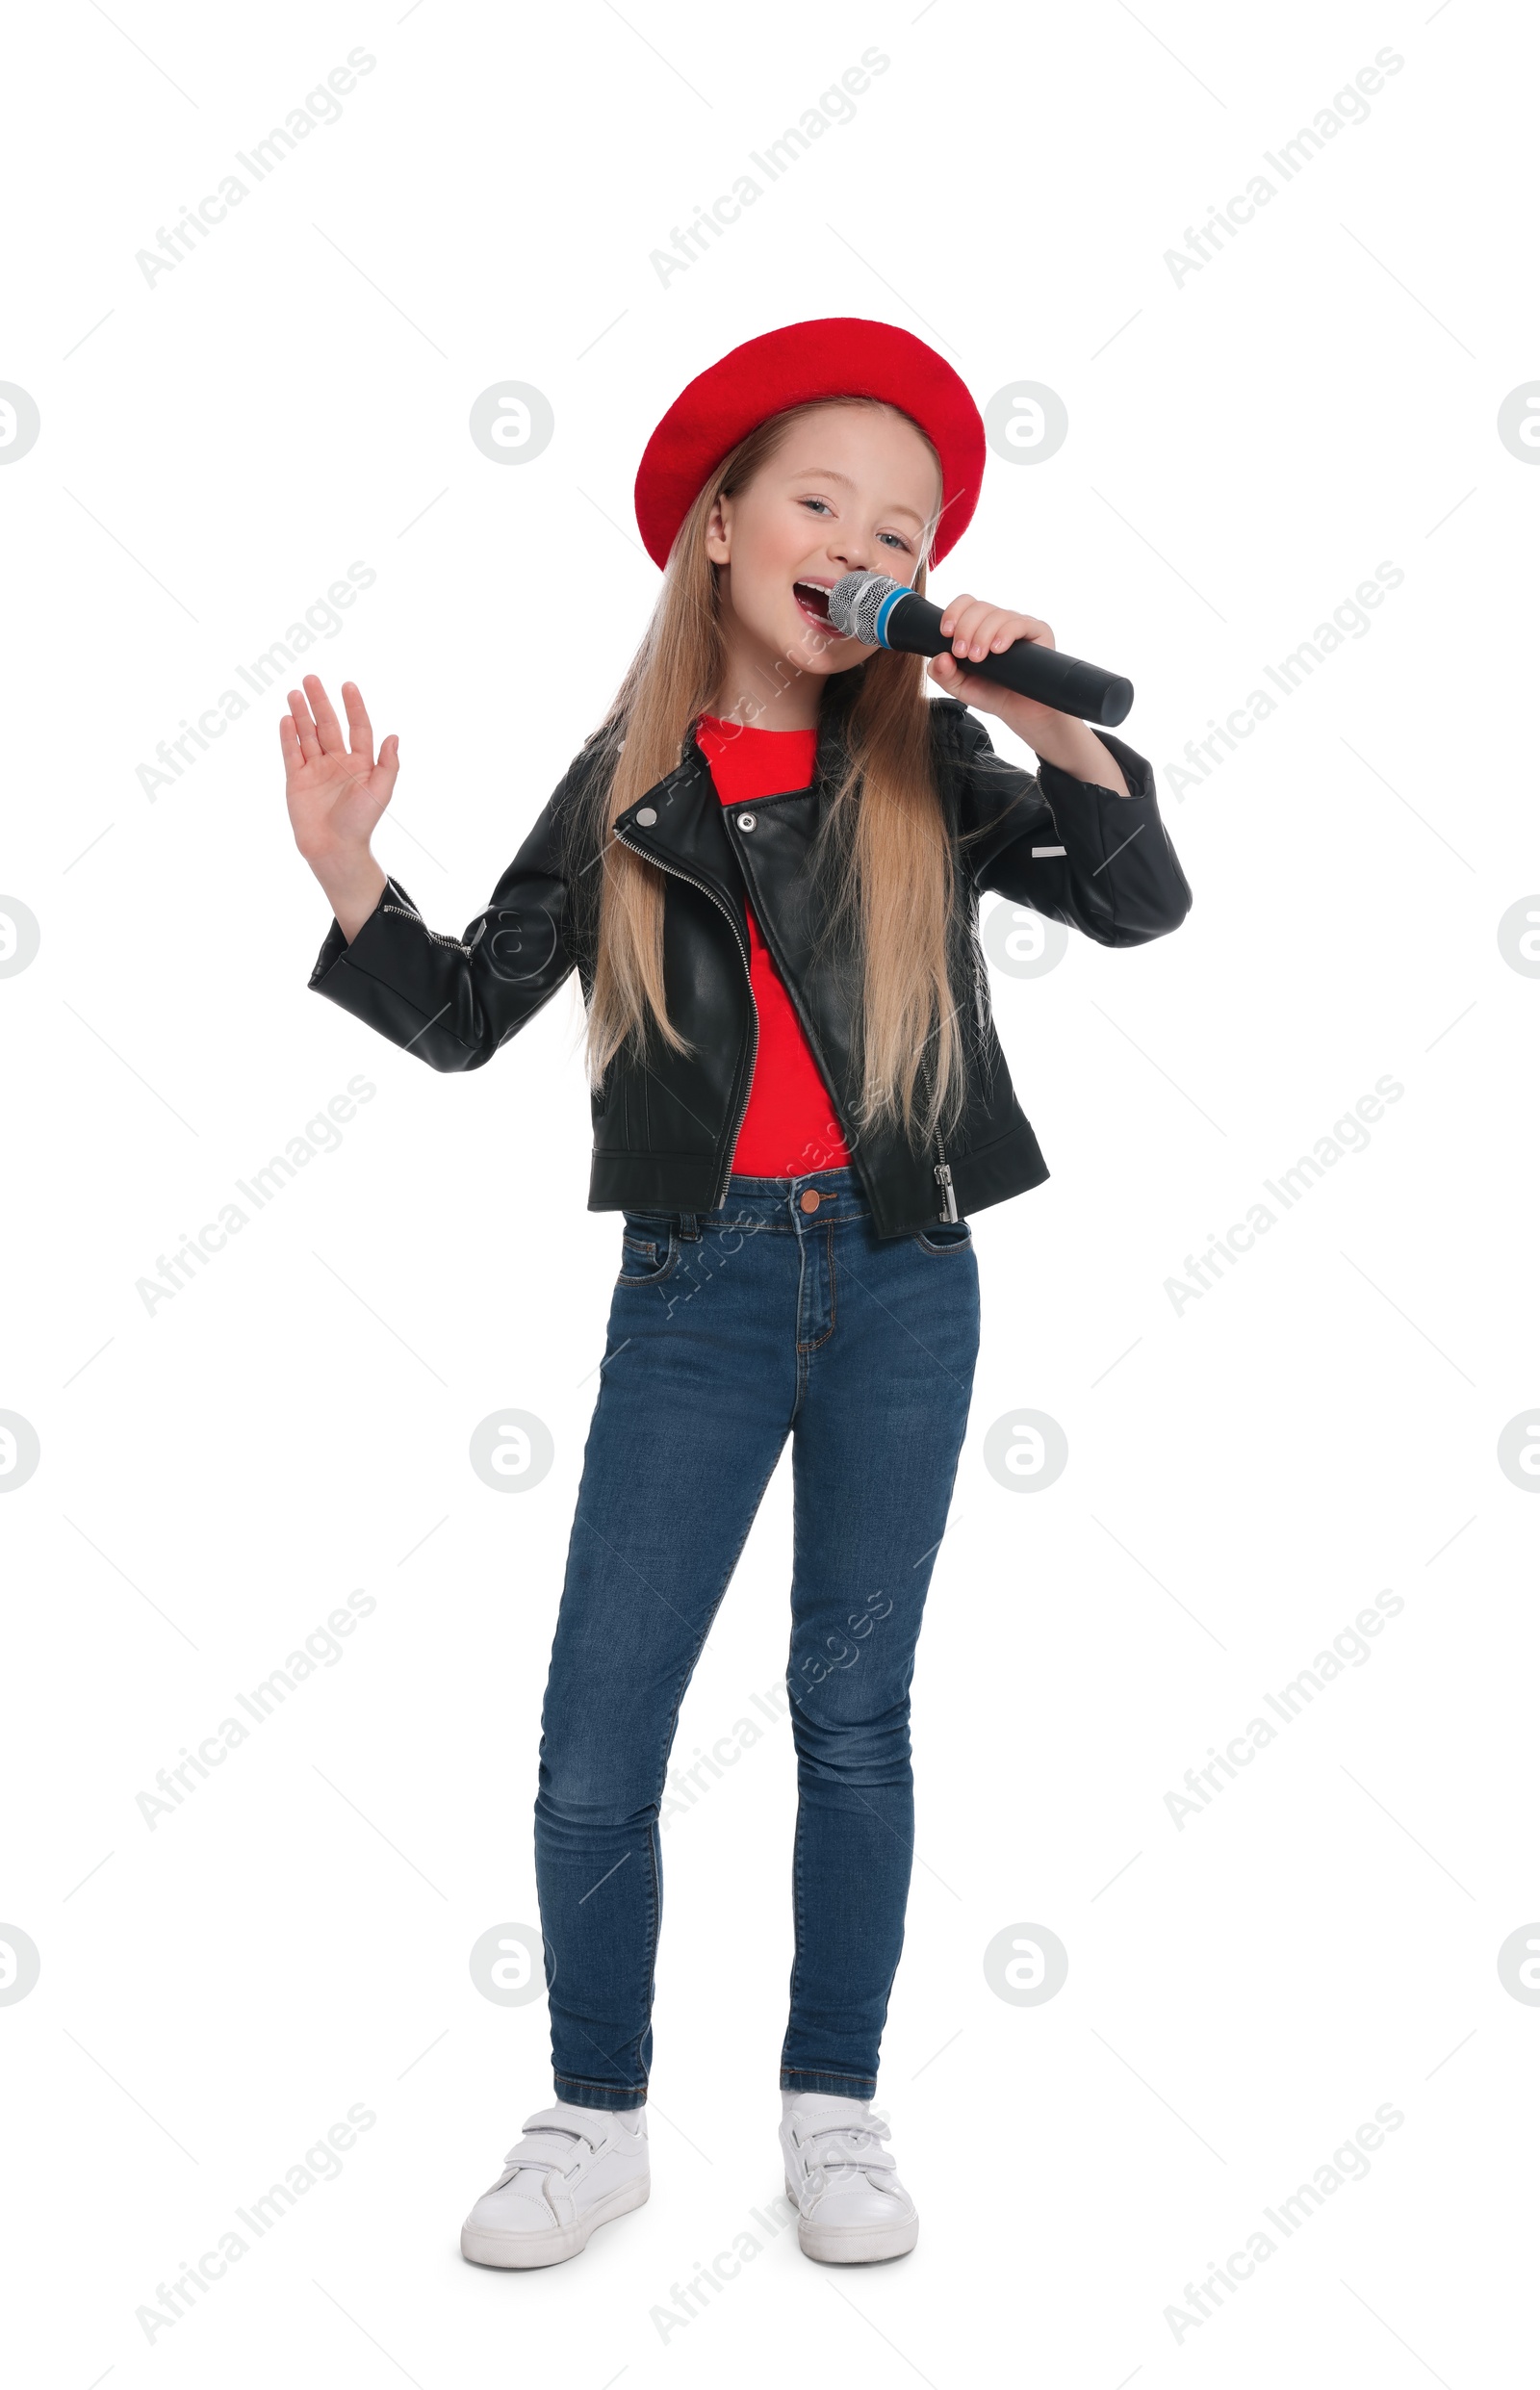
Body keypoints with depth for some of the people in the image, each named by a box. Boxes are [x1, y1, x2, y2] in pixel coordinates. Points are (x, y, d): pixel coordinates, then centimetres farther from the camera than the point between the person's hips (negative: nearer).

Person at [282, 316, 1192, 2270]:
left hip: (899, 1283, 0)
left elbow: (1140, 903, -6)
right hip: (697, 1288, 0)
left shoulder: (929, 763, 3)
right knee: (595, 1729, 0)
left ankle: (833, 2113, 24)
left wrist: (1057, 725, -19)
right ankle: (596, 2118, 20)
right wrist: (350, 888, -10)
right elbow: (469, 1014, 5)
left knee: (853, 1709, 9)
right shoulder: (628, 783, 4)